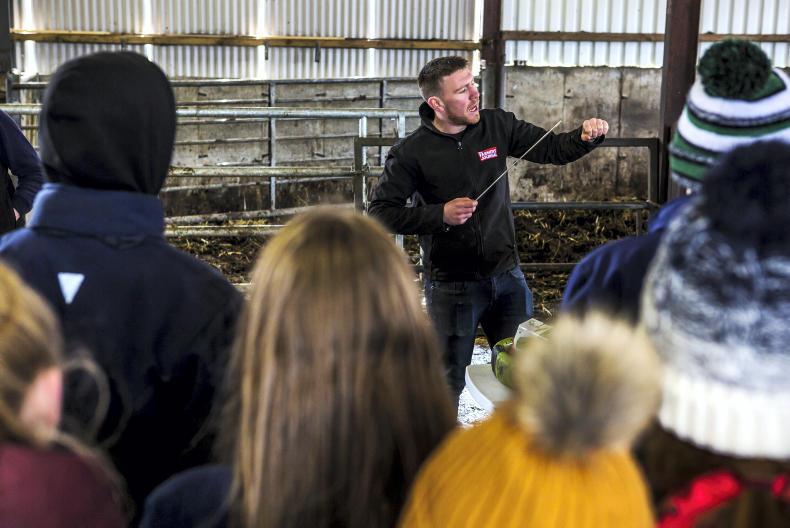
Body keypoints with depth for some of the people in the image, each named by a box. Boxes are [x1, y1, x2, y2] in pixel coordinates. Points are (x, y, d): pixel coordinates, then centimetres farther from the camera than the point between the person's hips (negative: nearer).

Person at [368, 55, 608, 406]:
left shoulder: (497, 126, -2)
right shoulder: (412, 152, -13)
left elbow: (551, 149, 5)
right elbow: (381, 212, -13)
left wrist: (585, 137, -15)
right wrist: (440, 215, -22)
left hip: (506, 275, 4)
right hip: (451, 286, -4)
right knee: (448, 381, 11)